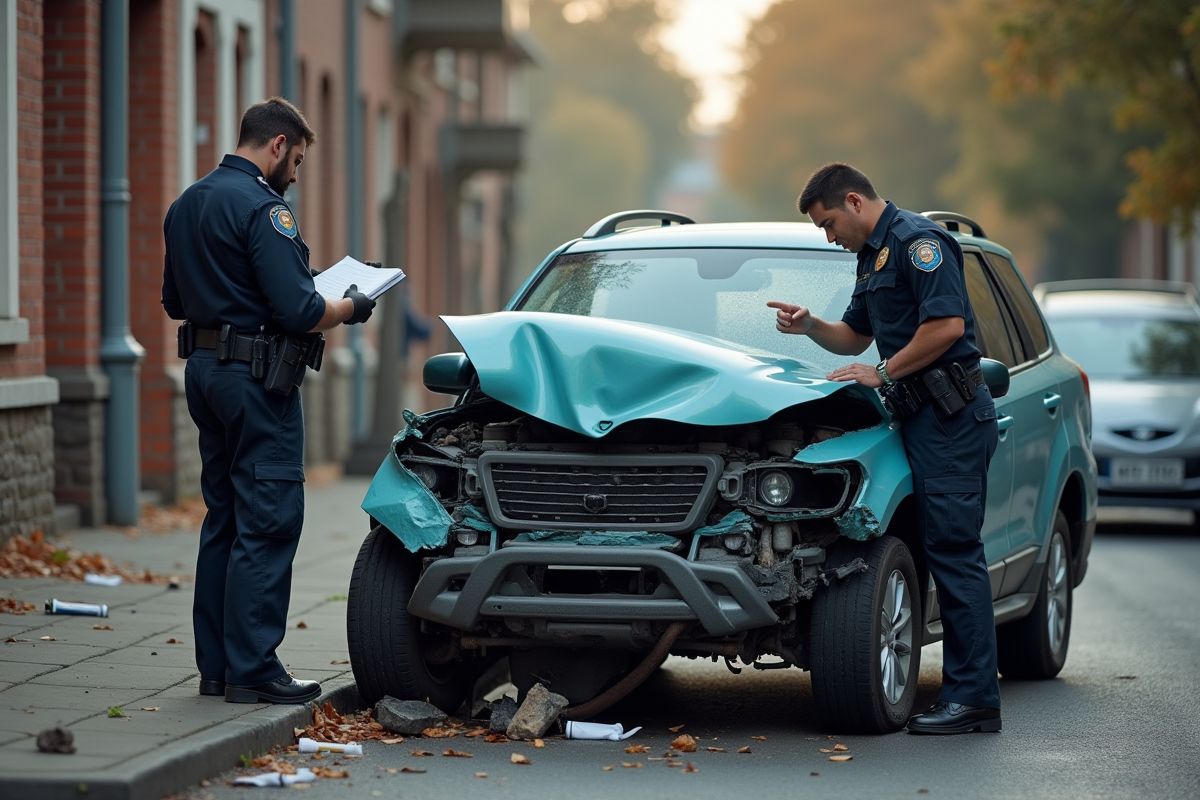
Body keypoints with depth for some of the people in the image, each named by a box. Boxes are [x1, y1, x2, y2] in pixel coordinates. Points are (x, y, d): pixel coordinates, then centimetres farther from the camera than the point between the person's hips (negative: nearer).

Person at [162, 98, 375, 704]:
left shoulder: (186, 205, 14)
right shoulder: (262, 207, -15)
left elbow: (175, 302, 21)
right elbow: (299, 312, -21)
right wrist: (349, 307, -3)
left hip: (204, 369, 9)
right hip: (256, 379, -9)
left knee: (224, 517, 14)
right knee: (267, 522, -6)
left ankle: (215, 664, 16)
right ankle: (252, 670, -6)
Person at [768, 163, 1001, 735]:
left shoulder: (917, 240, -11)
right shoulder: (874, 256, 21)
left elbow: (948, 324, -20)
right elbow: (855, 337, 30)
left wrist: (883, 373, -12)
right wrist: (809, 326, 10)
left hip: (951, 416, -10)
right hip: (924, 418, 10)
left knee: (954, 551, -11)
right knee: (947, 552, 8)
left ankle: (974, 699, -12)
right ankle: (964, 690, 10)